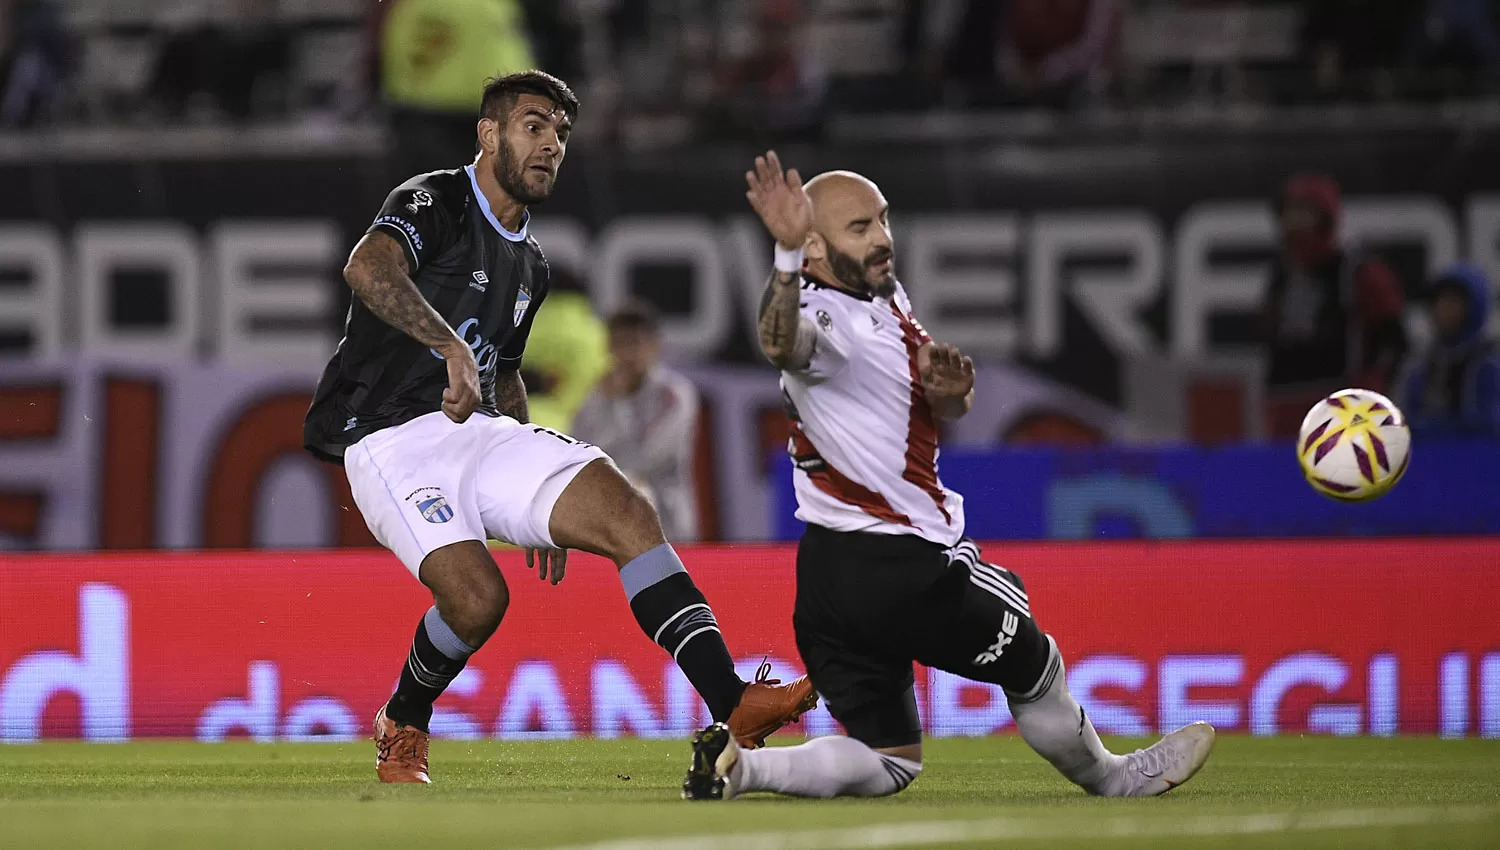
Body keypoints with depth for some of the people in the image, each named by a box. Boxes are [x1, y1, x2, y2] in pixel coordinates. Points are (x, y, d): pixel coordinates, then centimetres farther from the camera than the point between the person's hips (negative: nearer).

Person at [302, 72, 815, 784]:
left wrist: (538, 504, 30)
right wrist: (453, 347, -43)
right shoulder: (433, 204, -6)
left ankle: (731, 705, -27)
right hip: (391, 435, -7)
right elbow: (367, 267, -29)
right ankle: (401, 727, 4)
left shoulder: (529, 264, 21)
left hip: (479, 430, 7)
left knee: (624, 509, -17)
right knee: (477, 596, -28)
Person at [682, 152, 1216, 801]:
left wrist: (948, 391, -5)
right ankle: (1106, 777, 38)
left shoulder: (886, 296, 10)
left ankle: (739, 763, -1)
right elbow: (780, 344, -46)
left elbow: (949, 410, 20)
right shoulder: (822, 314, -20)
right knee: (1033, 664, 15)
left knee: (886, 764, 14)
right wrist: (786, 255, -65)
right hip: (901, 564, -9)